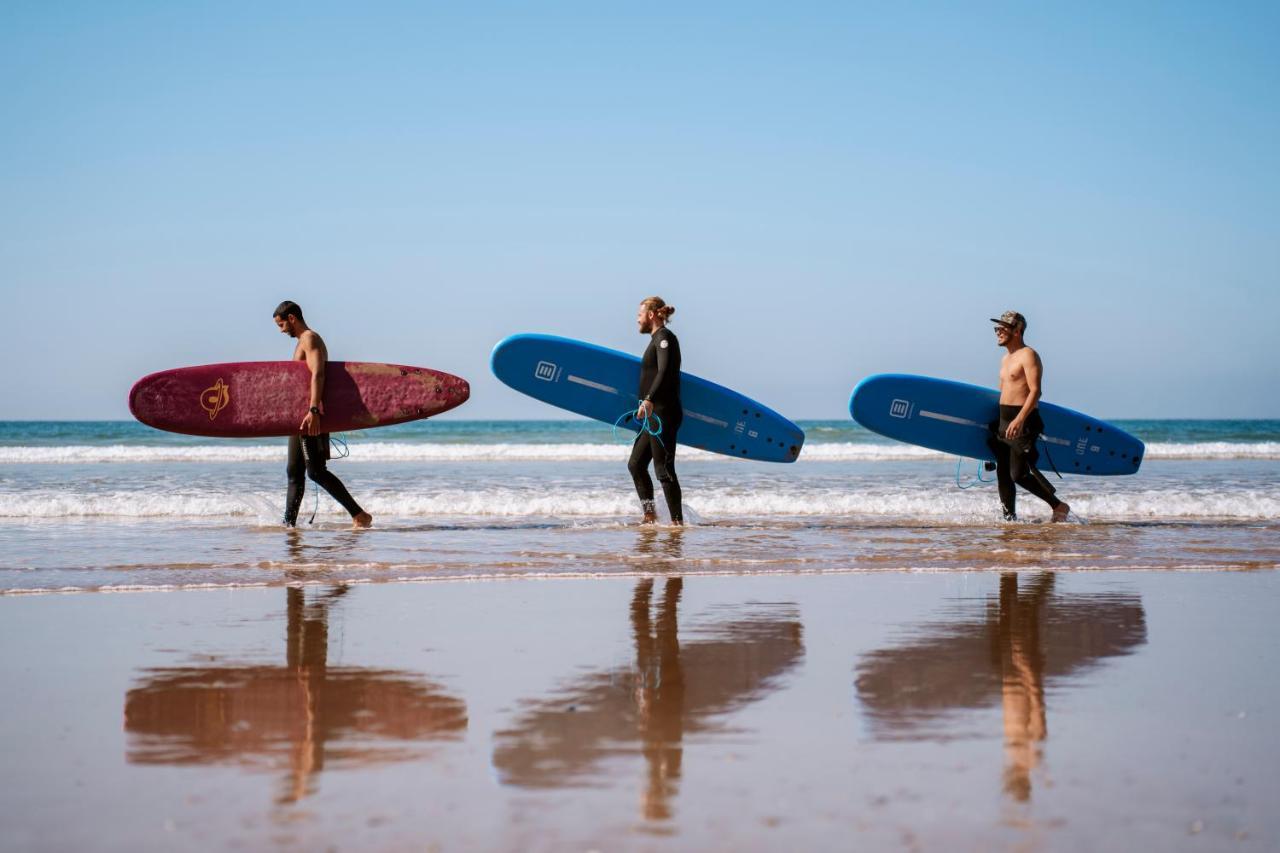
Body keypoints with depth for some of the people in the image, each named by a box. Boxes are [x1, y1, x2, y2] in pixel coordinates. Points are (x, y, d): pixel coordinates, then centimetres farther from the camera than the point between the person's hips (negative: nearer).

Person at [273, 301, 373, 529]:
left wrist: (313, 410, -34)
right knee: (295, 472, 10)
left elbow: (317, 375, -24)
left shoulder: (310, 339, -10)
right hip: (300, 417, 10)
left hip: (310, 416, -10)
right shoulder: (303, 341, 22)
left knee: (316, 471, -14)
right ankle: (289, 523, 13)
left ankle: (359, 515, -15)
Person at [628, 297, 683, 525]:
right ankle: (650, 516, 15)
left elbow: (665, 371, -26)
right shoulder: (657, 339, 19)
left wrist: (649, 400, -37)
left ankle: (677, 521, -6)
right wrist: (645, 403, 34)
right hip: (654, 416, 11)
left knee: (664, 470, -9)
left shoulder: (664, 337, -11)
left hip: (664, 414, -11)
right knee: (636, 464, 13)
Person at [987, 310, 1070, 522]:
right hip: (1004, 422, 9)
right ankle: (1010, 518, 12)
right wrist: (999, 424, 23)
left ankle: (1059, 506, 0)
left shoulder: (1028, 355, -9)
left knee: (1018, 474, -12)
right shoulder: (1006, 359, 19)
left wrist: (1020, 419, -29)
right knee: (1003, 474, 7)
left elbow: (1035, 391, -19)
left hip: (1023, 422, -9)